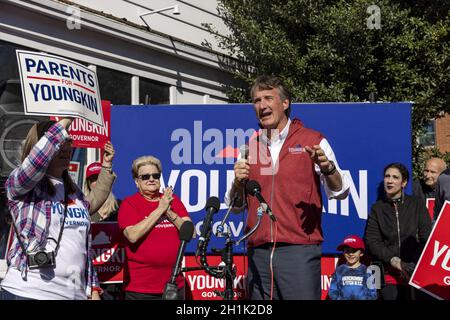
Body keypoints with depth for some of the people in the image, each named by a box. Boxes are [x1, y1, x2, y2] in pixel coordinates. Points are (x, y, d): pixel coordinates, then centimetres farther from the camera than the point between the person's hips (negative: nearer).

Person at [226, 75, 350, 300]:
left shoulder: (313, 141, 4)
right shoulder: (250, 147, 16)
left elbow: (339, 192, -1)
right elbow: (235, 206, 17)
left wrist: (327, 168, -22)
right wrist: (238, 183, -4)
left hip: (299, 250, -4)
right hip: (258, 254, 4)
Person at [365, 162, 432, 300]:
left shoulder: (417, 204, 2)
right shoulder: (377, 208, 5)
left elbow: (427, 239, 0)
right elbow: (371, 241, 1)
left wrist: (412, 267, -11)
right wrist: (393, 260, -12)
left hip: (417, 272, -1)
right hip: (389, 273, 1)